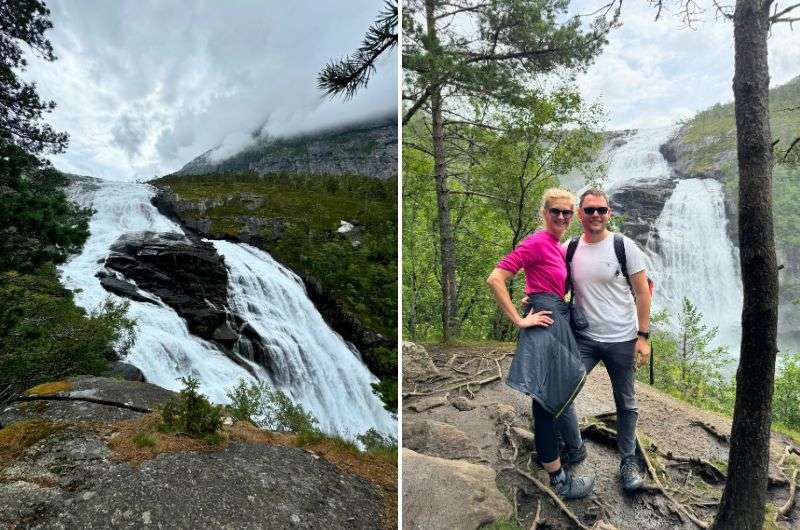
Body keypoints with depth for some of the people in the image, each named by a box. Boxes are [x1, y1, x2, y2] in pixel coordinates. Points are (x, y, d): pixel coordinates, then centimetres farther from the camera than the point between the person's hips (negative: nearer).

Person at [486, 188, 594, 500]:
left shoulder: (560, 247, 13)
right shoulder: (536, 242, -14)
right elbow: (495, 279, -23)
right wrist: (519, 320, -20)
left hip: (560, 321, 10)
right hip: (545, 323, -10)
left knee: (557, 397, 20)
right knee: (547, 401, 1)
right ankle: (559, 480, 14)